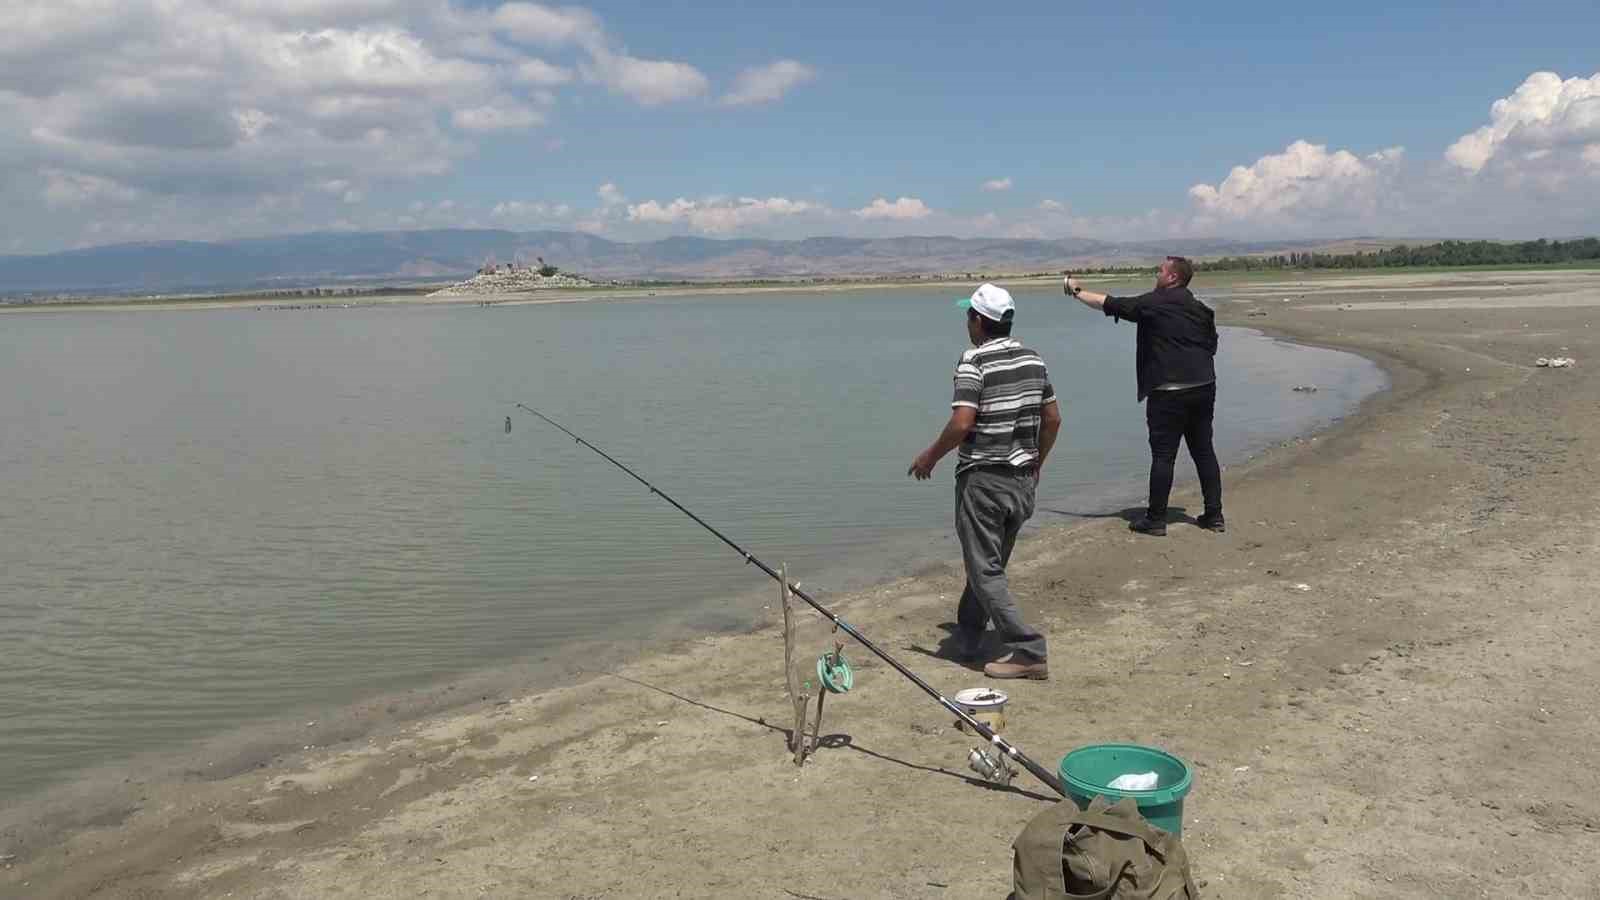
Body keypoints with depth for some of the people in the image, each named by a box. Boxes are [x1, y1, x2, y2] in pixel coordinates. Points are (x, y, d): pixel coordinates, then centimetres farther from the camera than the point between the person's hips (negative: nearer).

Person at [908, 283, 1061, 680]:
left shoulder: (974, 361, -15)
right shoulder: (1032, 359, 7)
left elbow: (961, 424, -22)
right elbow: (1053, 418, 11)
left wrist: (930, 457, -8)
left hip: (983, 479, -8)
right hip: (1022, 479, 8)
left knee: (985, 570, -2)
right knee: (990, 562, 20)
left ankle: (1028, 651, -6)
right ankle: (968, 635, 32)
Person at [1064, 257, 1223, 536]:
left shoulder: (1153, 303, -7)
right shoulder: (1201, 310, 12)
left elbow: (1107, 304, -2)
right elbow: (1211, 347, 17)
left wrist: (1077, 291, 11)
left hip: (1169, 393, -7)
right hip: (1204, 388, 7)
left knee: (1163, 455, -2)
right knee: (1204, 451, 12)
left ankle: (1155, 519, 4)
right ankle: (1214, 515, 15)